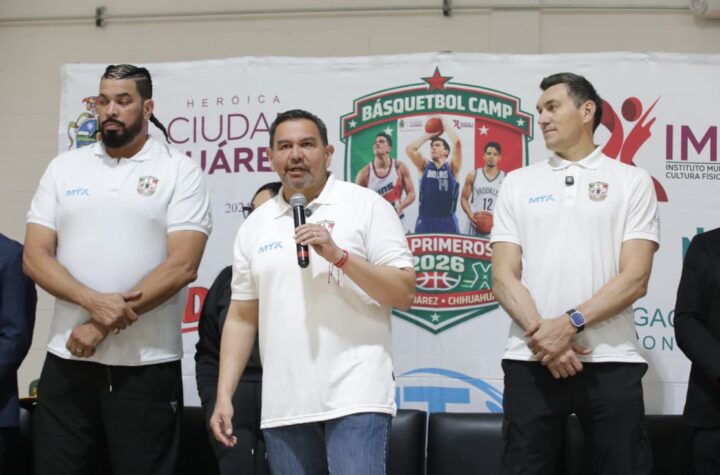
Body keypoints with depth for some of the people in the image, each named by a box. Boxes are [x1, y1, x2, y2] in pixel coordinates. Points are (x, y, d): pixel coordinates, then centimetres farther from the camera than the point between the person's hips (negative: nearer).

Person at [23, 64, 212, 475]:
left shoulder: (179, 171, -1)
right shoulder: (64, 168, 9)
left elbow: (182, 266, -11)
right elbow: (35, 256, 2)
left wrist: (104, 325, -13)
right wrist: (94, 302, -15)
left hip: (147, 366, -3)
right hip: (67, 361, 3)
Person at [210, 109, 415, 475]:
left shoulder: (367, 206, 0)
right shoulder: (254, 226, 12)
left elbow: (405, 293, -6)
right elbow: (241, 318, 14)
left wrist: (338, 255, -17)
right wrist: (224, 395, 7)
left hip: (355, 398, -4)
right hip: (283, 405, 4)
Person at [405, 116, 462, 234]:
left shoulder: (452, 167, 6)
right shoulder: (424, 166, 12)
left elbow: (457, 143, -8)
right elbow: (410, 149, -2)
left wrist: (446, 126, 6)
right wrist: (428, 135, 8)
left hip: (447, 221, -1)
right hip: (425, 220, 2)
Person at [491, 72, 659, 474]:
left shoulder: (632, 181, 6)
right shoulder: (518, 183, 12)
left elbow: (635, 277, -4)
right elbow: (504, 277, 4)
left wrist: (571, 323, -15)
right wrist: (543, 335, -10)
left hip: (612, 361, -1)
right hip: (531, 360, 2)